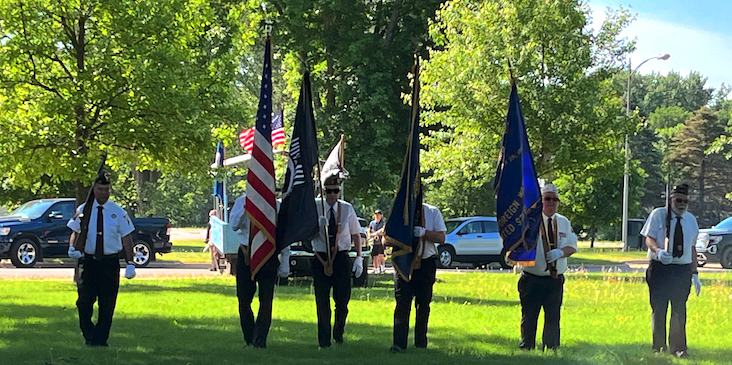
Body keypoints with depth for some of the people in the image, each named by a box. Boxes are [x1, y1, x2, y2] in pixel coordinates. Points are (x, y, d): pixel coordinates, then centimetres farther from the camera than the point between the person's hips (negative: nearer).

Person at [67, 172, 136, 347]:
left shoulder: (118, 212, 2)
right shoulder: (83, 210, 3)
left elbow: (126, 237, 2)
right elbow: (75, 232, 6)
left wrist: (130, 263, -5)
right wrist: (72, 247, -17)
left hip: (110, 262, 0)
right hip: (88, 261, 0)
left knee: (107, 303, 4)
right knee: (84, 301, -2)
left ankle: (101, 340, 15)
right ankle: (89, 337, 15)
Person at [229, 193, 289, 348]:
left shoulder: (276, 205, 3)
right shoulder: (242, 201, 4)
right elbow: (234, 225, -10)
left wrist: (285, 262, 1)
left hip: (269, 256, -1)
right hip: (246, 253, 1)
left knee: (266, 300, -3)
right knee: (244, 299, 7)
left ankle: (260, 340, 4)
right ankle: (249, 338, 21)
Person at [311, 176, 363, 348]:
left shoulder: (347, 209, 3)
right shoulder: (315, 207, -2)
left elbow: (356, 234, 10)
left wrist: (359, 258, 2)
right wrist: (318, 224, -27)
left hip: (341, 258, 1)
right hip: (321, 259, -1)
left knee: (343, 300, 4)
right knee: (322, 302, 1)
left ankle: (338, 334, 29)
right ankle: (324, 342, 8)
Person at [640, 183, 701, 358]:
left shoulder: (691, 219, 9)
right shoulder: (658, 215, -4)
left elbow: (692, 247, 13)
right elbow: (649, 238, -9)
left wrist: (695, 273, 10)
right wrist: (658, 251, -31)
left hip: (683, 270, 3)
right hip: (660, 268, -3)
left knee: (680, 309, 1)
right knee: (658, 308, 4)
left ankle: (678, 347, 6)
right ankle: (658, 346, 15)